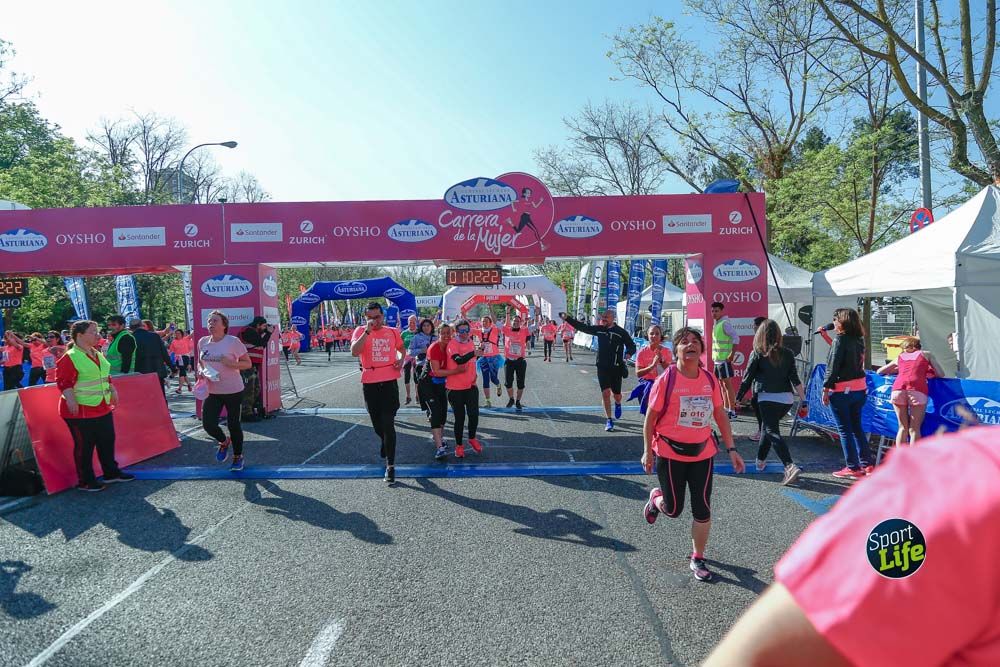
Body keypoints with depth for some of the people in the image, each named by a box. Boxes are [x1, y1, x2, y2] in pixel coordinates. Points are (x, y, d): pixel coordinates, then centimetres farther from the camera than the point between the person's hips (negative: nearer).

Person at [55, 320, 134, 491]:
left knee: (107, 441, 15)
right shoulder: (70, 357, -14)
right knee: (84, 446, 1)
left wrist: (112, 390, 16)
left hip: (103, 407, 8)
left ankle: (111, 472, 29)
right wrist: (70, 399, -27)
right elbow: (63, 382, -18)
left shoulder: (98, 354, 11)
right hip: (81, 410, -8)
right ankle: (85, 481, 13)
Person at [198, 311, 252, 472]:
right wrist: (200, 371, -4)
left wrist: (231, 363, -25)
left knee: (233, 424, 7)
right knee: (208, 424, -5)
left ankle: (238, 458, 27)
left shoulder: (233, 341, -11)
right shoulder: (203, 342, 3)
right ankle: (224, 442, 30)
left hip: (233, 390, -4)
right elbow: (200, 362, 18)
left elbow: (247, 363, -8)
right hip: (212, 391, 4)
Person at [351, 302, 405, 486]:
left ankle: (390, 466, -2)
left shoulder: (393, 332, 5)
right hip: (369, 383, 1)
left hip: (389, 382, 0)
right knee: (377, 424, 16)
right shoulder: (361, 331, -2)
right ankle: (385, 442, 49)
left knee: (388, 424, -6)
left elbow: (401, 348, 24)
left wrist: (401, 360, 3)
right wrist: (367, 331, -23)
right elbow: (354, 352, -20)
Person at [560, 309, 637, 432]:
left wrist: (628, 354, -23)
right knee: (605, 393, -6)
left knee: (616, 394, 9)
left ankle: (618, 404, 47)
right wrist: (567, 318, -3)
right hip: (602, 367, 2)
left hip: (616, 368, -2)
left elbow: (632, 346, -1)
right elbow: (582, 326, 4)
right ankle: (609, 421, 2)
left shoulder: (621, 332, -5)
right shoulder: (599, 329, 3)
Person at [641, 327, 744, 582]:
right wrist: (648, 451, -8)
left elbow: (721, 415, 9)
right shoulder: (666, 380, -13)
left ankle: (697, 559, 23)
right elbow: (650, 418, -8)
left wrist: (731, 449, 6)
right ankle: (656, 498, 42)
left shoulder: (710, 380, 0)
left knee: (702, 509, 4)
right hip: (670, 453, -3)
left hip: (703, 453, 3)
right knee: (674, 510, 6)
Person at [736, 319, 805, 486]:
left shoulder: (757, 354, -3)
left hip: (767, 398, -5)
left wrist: (737, 398, 8)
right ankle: (760, 461, 35)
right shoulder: (787, 353, 7)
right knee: (768, 427, 23)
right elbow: (795, 379, 3)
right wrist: (803, 399, 8)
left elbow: (747, 379, -1)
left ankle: (790, 466, -26)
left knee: (773, 433, -8)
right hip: (786, 398, 5)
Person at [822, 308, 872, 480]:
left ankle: (853, 468, 4)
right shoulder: (858, 339, 8)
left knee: (844, 429, 1)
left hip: (841, 390, -7)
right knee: (857, 427, 16)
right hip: (859, 388, 7)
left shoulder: (840, 339, -14)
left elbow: (833, 367, -16)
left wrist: (826, 389, -12)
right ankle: (867, 464, 19)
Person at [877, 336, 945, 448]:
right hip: (917, 390, -2)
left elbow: (879, 371, 37)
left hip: (898, 389, 2)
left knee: (903, 428, 12)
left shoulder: (900, 357, 30)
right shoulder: (925, 354, 25)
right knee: (914, 429, 4)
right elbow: (941, 374, 18)